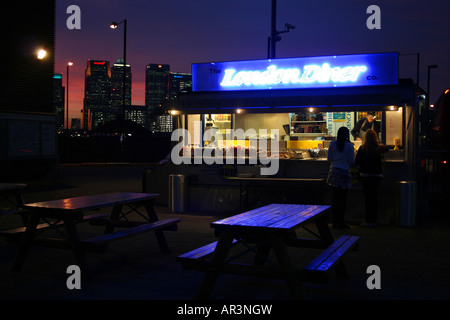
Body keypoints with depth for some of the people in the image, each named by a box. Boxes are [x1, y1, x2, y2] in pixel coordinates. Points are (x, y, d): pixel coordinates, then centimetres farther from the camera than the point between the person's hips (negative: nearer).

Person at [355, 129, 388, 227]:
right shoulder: (380, 148, 0)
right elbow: (386, 149, 24)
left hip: (365, 175, -3)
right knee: (374, 197, 11)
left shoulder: (362, 148, -10)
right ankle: (374, 220, 16)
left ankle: (369, 221, 0)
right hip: (377, 175, 3)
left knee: (368, 197, 0)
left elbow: (356, 162, -5)